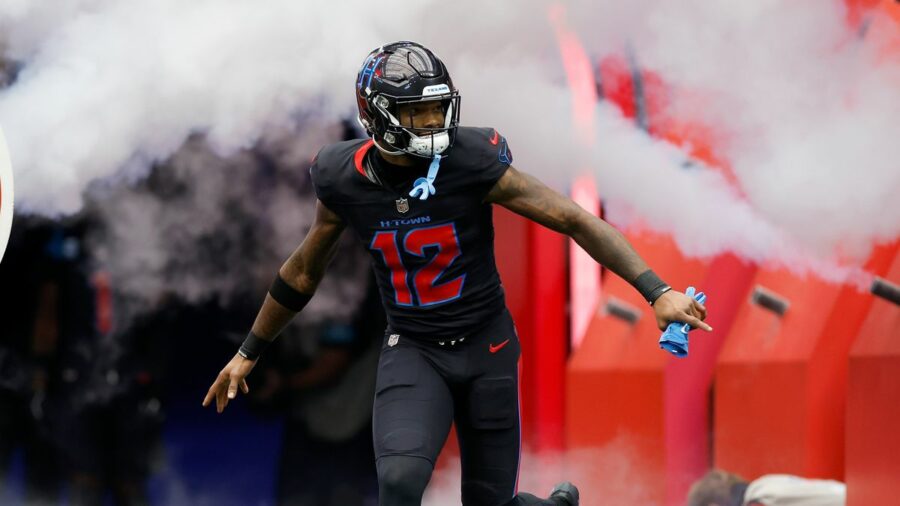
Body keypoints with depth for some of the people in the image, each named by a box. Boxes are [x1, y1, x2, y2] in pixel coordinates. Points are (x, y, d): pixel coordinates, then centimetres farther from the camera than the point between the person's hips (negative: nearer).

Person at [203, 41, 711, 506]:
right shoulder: (346, 180, -9)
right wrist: (249, 353, 18)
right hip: (413, 352, 1)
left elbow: (576, 220, -16)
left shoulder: (473, 162, -18)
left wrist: (657, 291, -25)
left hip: (487, 350, -1)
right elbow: (304, 270, 9)